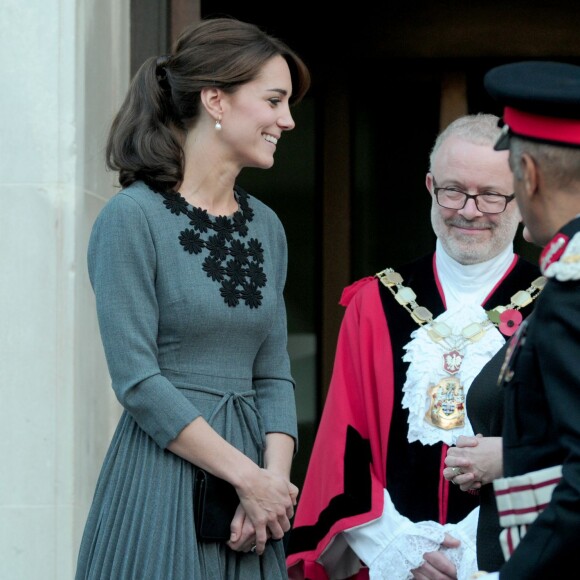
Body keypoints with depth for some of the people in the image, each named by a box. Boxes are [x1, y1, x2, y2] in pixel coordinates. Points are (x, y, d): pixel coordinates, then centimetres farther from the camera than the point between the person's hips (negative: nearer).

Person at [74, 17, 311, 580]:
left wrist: (275, 478, -7)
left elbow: (273, 376, 10)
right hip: (161, 484, -6)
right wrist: (248, 476, -15)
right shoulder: (132, 217, -9)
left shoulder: (266, 226, 12)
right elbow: (137, 381, -15)